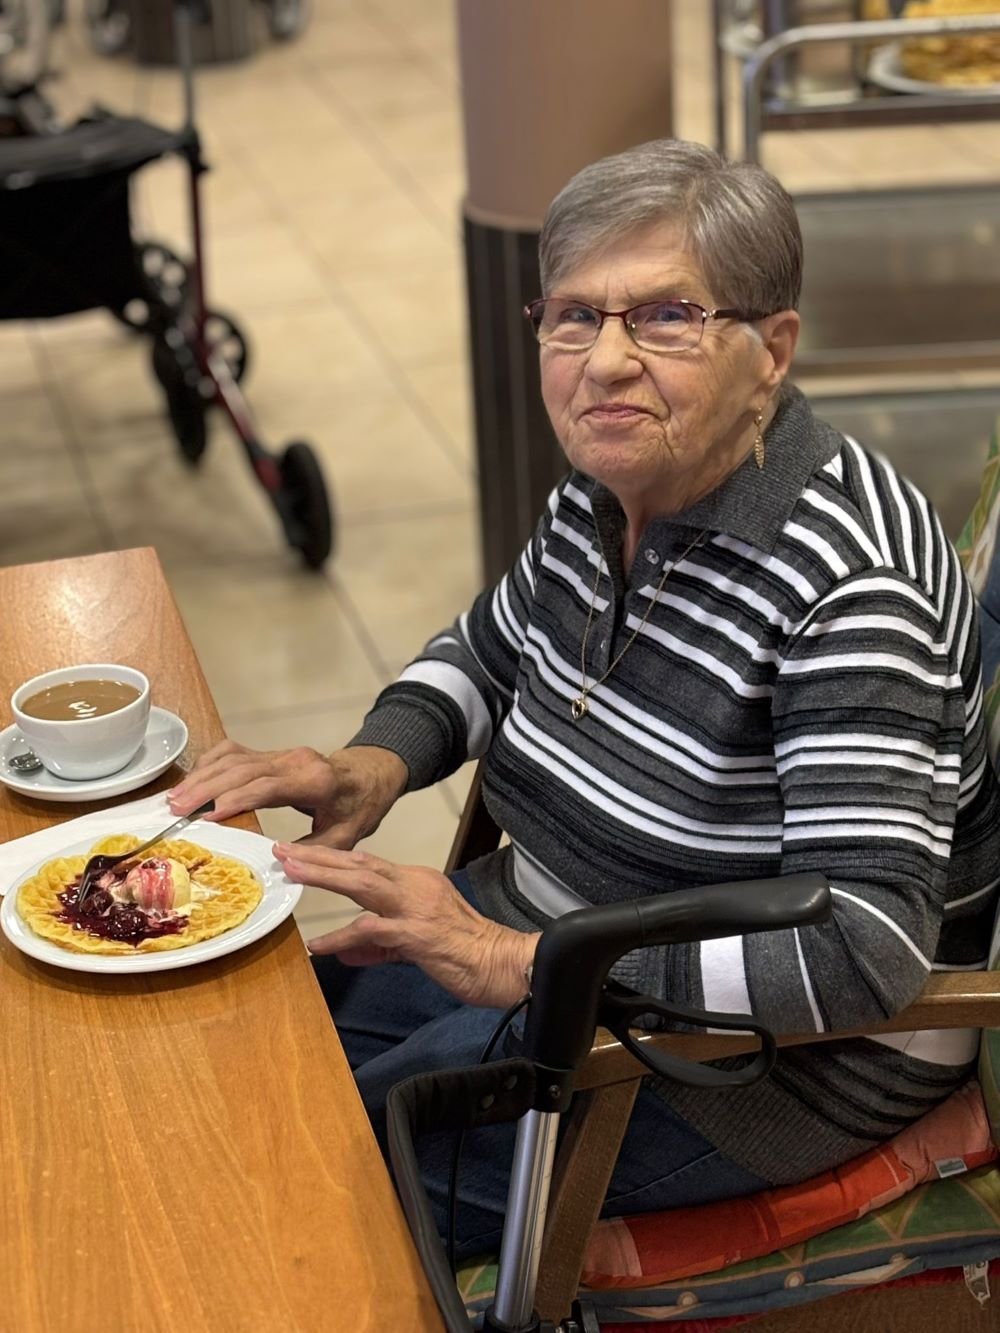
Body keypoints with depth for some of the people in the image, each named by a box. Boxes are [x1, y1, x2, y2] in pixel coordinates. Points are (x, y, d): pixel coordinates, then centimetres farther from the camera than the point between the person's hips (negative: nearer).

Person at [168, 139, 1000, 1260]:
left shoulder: (843, 578, -29)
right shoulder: (606, 492, -4)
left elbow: (867, 951, -34)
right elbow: (493, 644, 17)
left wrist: (519, 961, -33)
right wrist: (375, 763, -5)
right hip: (558, 931, 8)